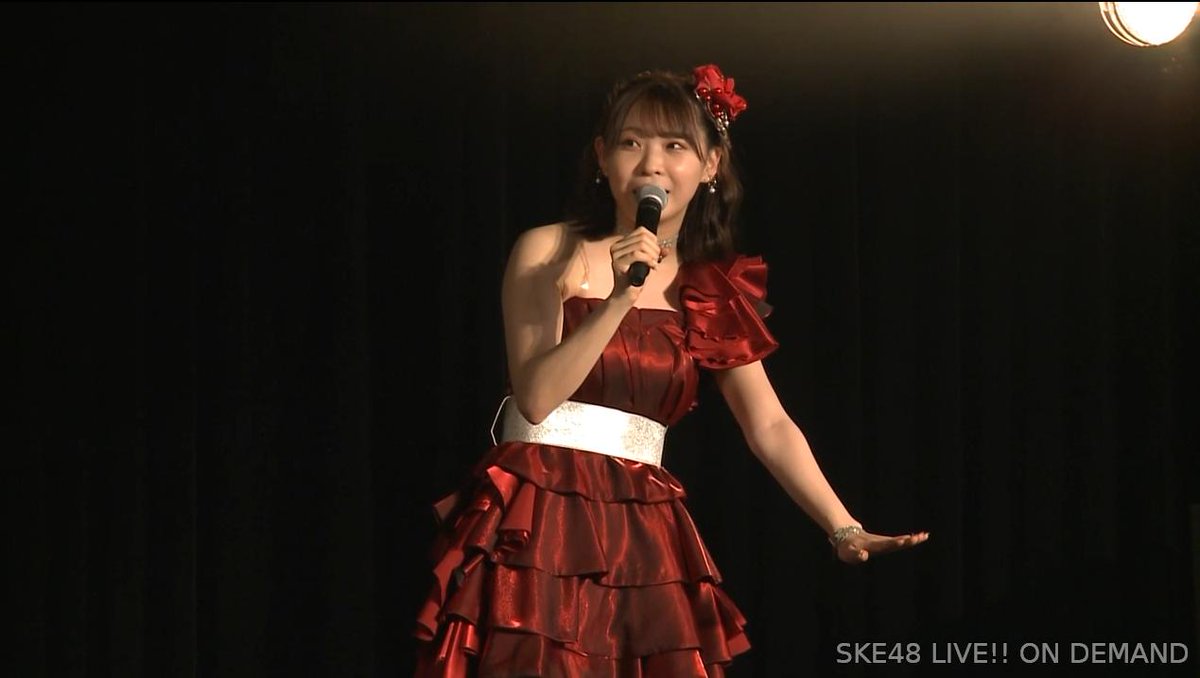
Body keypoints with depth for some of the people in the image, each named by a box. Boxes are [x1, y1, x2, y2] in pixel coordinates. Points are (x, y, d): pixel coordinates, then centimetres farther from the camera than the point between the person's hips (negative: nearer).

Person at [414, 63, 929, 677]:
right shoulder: (548, 252, -1)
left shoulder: (711, 293, 11)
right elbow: (535, 396, -11)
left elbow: (769, 427, 5)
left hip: (643, 535, 4)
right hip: (538, 520, -4)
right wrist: (620, 297, -20)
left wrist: (843, 529, -7)